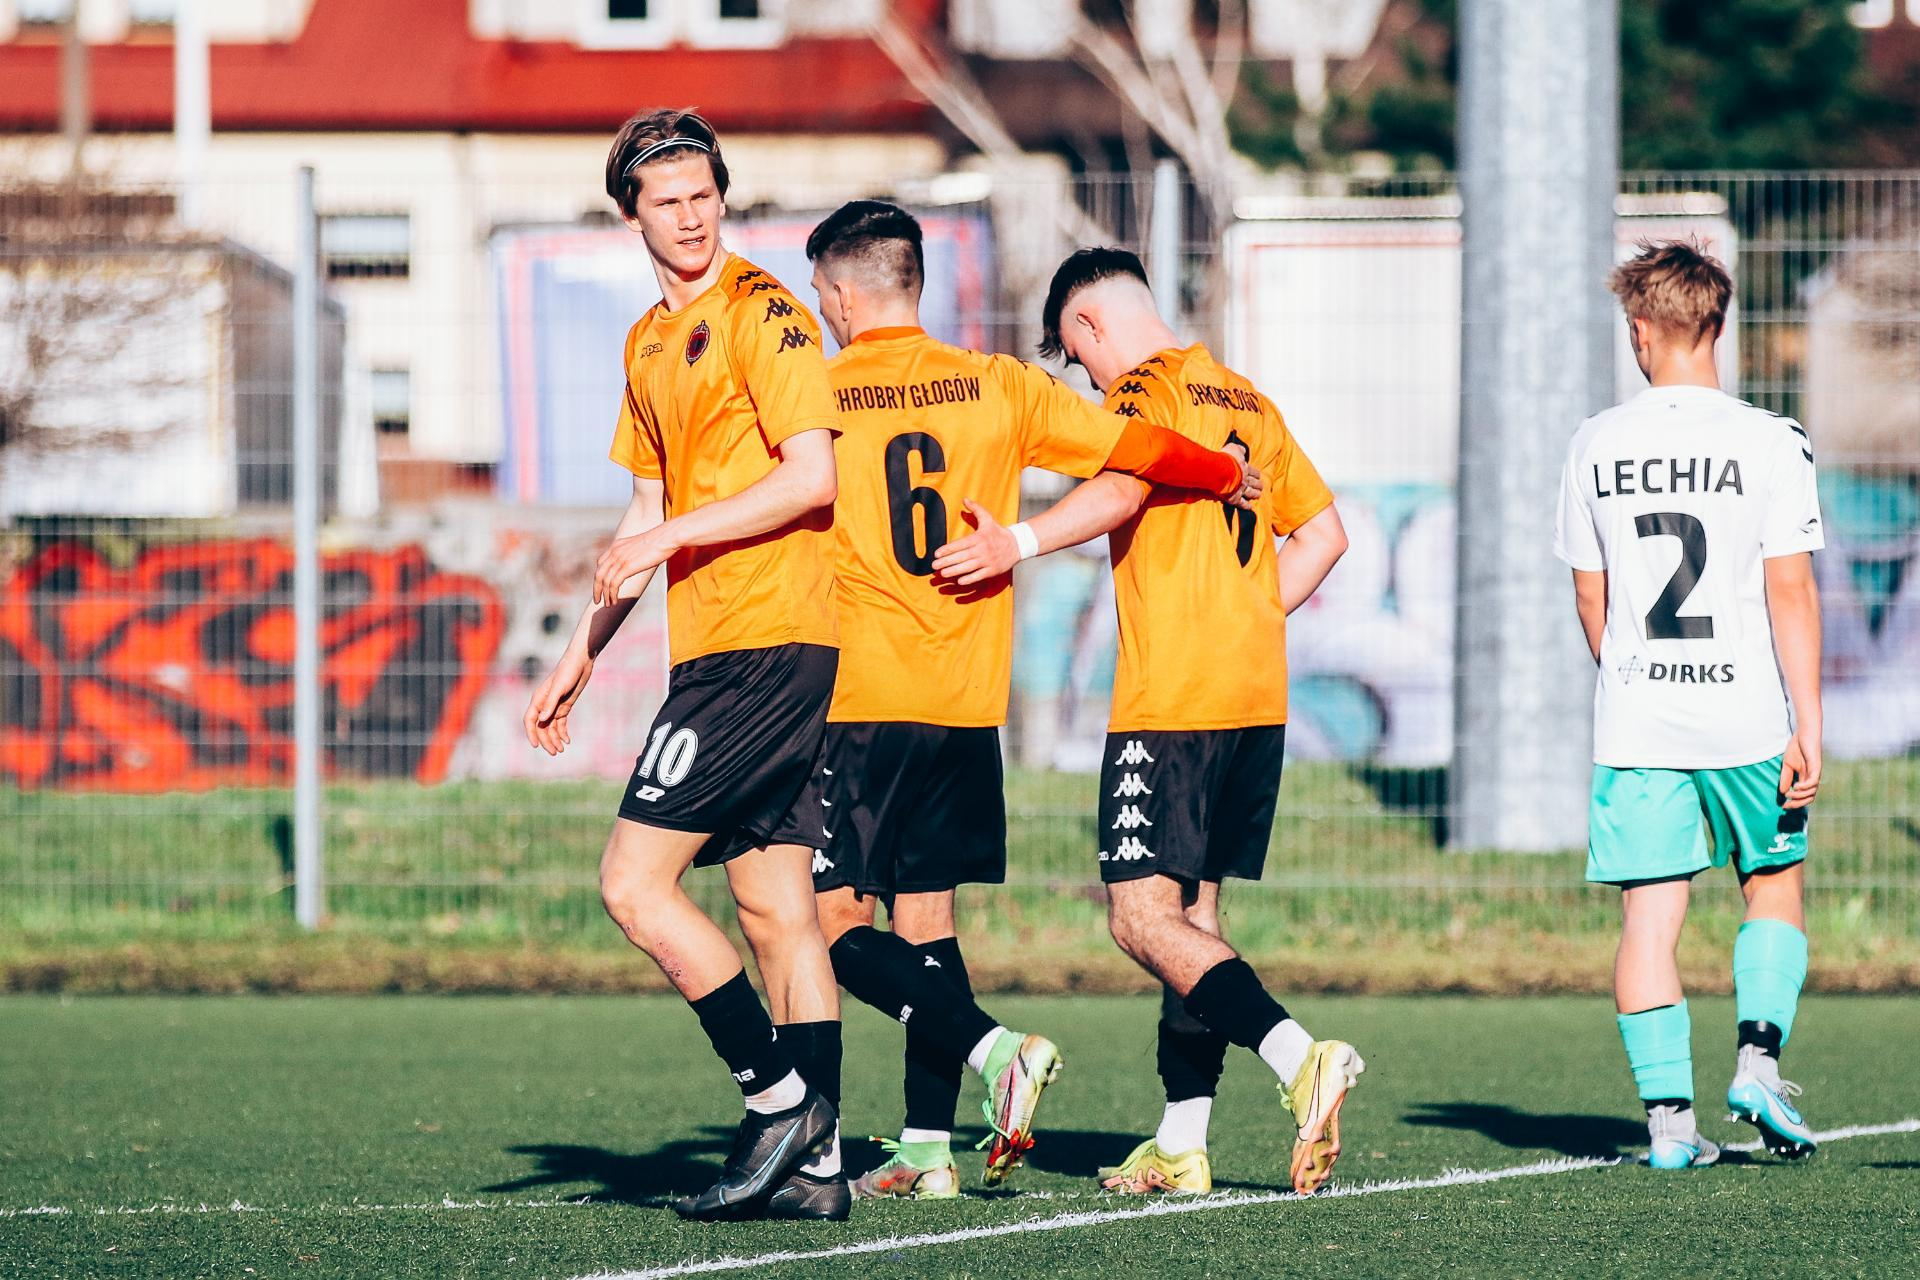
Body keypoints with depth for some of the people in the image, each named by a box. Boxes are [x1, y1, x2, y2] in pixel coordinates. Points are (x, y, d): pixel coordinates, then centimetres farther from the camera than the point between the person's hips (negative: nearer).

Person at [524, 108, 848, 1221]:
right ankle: (815, 1165, 6)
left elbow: (813, 476, -16)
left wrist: (675, 535, -17)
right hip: (717, 653, 9)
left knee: (636, 880, -12)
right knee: (778, 911, 6)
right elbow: (650, 517, 25)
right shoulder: (650, 344, 19)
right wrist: (582, 656, 22)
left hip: (765, 641, -9)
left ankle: (782, 1096, -7)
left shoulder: (760, 312, -8)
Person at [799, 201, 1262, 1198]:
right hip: (970, 705, 5)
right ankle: (929, 1145, 6)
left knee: (835, 920, -2)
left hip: (859, 702, -5)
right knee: (925, 915, 12)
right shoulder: (997, 387, 5)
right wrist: (1228, 475, 20)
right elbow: (1128, 469, 4)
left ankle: (994, 1049, -21)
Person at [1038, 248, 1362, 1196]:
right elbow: (1324, 532, 23)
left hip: (1169, 698, -8)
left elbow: (1123, 486, -28)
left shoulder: (1146, 394, -7)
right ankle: (1181, 1143, 8)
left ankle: (1297, 1057, -25)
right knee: (1193, 913, 11)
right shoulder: (1247, 402, 19)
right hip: (1258, 698, 8)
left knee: (1142, 917, -9)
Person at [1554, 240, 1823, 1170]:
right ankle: (1758, 1059, 1)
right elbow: (1790, 592, -9)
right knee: (1773, 884, 17)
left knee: (1649, 914, 3)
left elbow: (1591, 597, 11)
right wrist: (1808, 727, -7)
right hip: (1744, 714, -2)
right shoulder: (1769, 444, -7)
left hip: (1633, 720, 2)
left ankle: (1668, 1118, -2)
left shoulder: (1597, 446, 2)